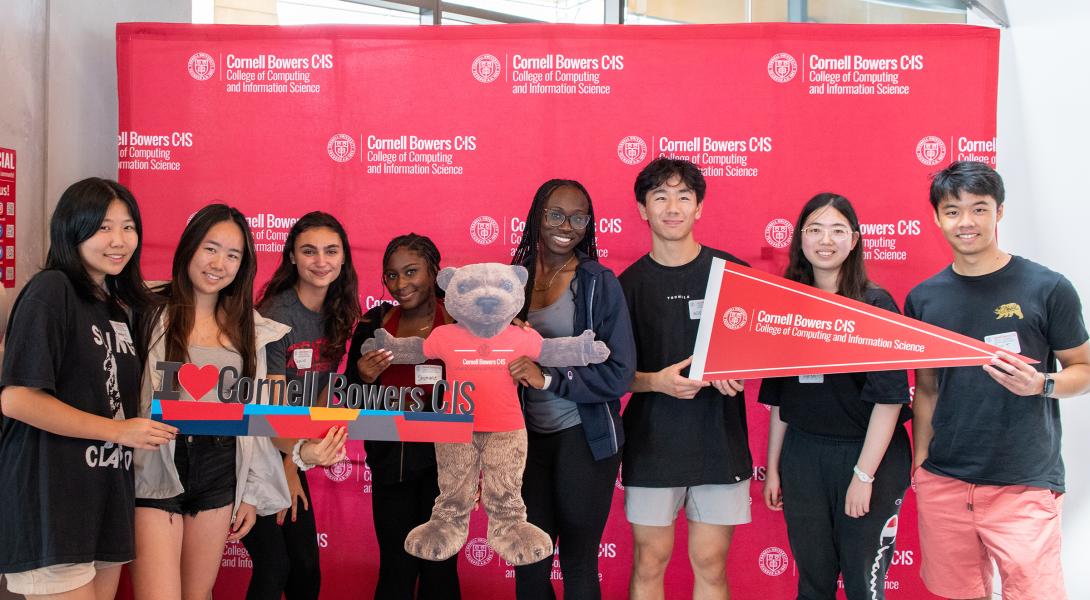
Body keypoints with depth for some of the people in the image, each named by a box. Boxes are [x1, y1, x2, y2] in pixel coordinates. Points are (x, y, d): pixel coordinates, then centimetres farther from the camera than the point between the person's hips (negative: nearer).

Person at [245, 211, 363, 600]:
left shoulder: (338, 314, 2)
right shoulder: (276, 314, -19)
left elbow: (320, 392, 4)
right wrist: (288, 470, -14)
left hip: (293, 450, 7)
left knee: (307, 567, 10)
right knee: (274, 567, -4)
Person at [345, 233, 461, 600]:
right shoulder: (374, 323, 5)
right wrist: (363, 377, -10)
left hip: (443, 459, -2)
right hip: (390, 460, 3)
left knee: (439, 568, 2)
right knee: (395, 568, 7)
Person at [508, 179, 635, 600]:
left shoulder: (600, 284, -7)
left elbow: (620, 374, -11)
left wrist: (549, 378, -19)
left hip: (585, 438, -3)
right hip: (528, 437, 3)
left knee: (579, 562, 8)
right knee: (529, 564, 10)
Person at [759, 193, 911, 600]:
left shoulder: (876, 304, -6)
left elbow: (889, 396, -11)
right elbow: (778, 398, 10)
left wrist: (864, 474, -15)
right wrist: (773, 467, 9)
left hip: (868, 457, -3)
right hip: (802, 457, 4)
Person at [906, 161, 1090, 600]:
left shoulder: (1047, 288, -5)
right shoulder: (923, 299, 5)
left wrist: (1041, 384, -19)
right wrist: (920, 462, 7)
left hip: (1025, 484, -3)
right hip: (942, 482, 3)